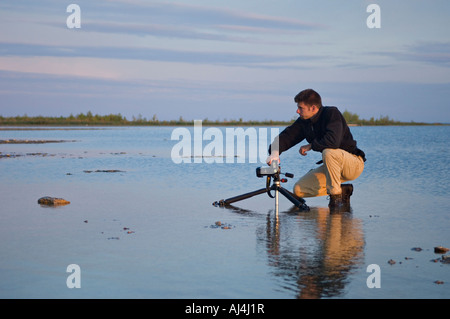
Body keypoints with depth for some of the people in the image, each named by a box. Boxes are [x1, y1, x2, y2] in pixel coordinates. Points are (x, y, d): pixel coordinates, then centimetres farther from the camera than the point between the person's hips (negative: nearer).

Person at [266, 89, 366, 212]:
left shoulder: (332, 113, -22)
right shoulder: (303, 121, -1)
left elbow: (333, 141, -37)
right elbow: (285, 136, -2)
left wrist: (310, 146, -21)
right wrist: (274, 153, -23)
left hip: (354, 163, -8)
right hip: (332, 165, 8)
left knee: (328, 152, -39)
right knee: (299, 190, -5)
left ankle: (336, 197, -22)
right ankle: (343, 191, 9)